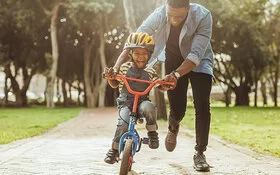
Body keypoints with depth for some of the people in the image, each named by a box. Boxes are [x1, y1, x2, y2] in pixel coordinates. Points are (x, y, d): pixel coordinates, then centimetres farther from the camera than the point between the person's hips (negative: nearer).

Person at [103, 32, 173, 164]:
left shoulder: (150, 72, 3)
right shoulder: (124, 68, 2)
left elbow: (160, 86, 10)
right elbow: (114, 84, 12)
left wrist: (166, 86, -13)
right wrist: (109, 77, -10)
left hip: (142, 101, 0)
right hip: (125, 102, 0)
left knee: (148, 107, -36)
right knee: (123, 123, -27)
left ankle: (152, 133, -14)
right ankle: (114, 150, -6)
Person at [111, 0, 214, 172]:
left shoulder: (203, 16, -34)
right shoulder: (159, 15, -29)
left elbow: (196, 55, -38)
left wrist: (176, 74, -52)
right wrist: (115, 68, -42)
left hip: (198, 62, -1)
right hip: (173, 60, 1)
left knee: (202, 106, -15)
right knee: (177, 109, -1)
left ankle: (200, 153, -1)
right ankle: (173, 128, 37)